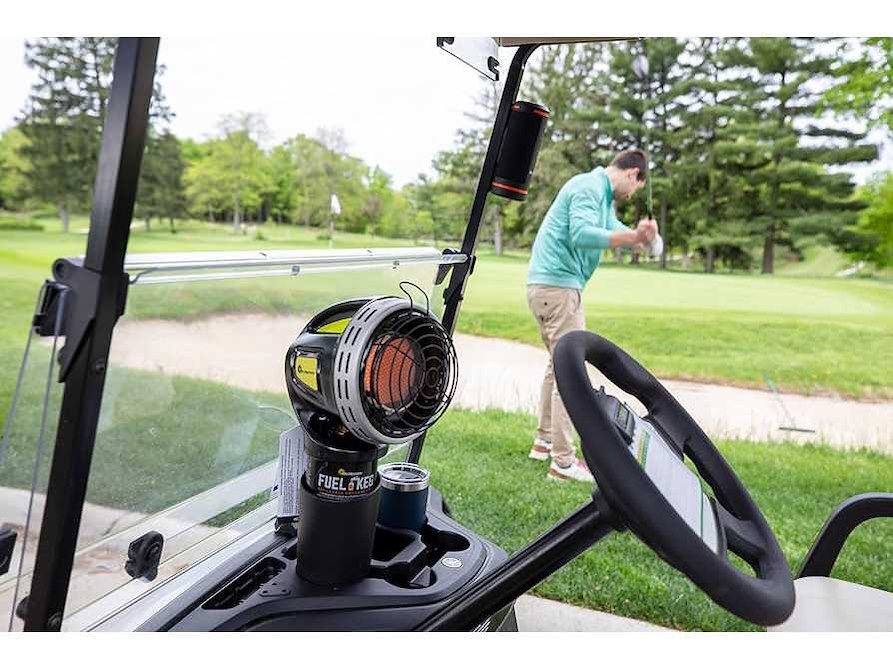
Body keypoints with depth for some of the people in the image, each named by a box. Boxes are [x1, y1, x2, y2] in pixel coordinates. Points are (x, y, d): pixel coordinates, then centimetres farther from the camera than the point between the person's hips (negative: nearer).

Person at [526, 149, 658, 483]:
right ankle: (563, 462, -3)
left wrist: (637, 235, -9)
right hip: (558, 286, -11)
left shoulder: (602, 193, 21)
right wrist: (634, 237, -32)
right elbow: (581, 234, -26)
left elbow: (614, 231, 12)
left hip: (547, 285, 11)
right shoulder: (590, 187, -11)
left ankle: (544, 442, 29)